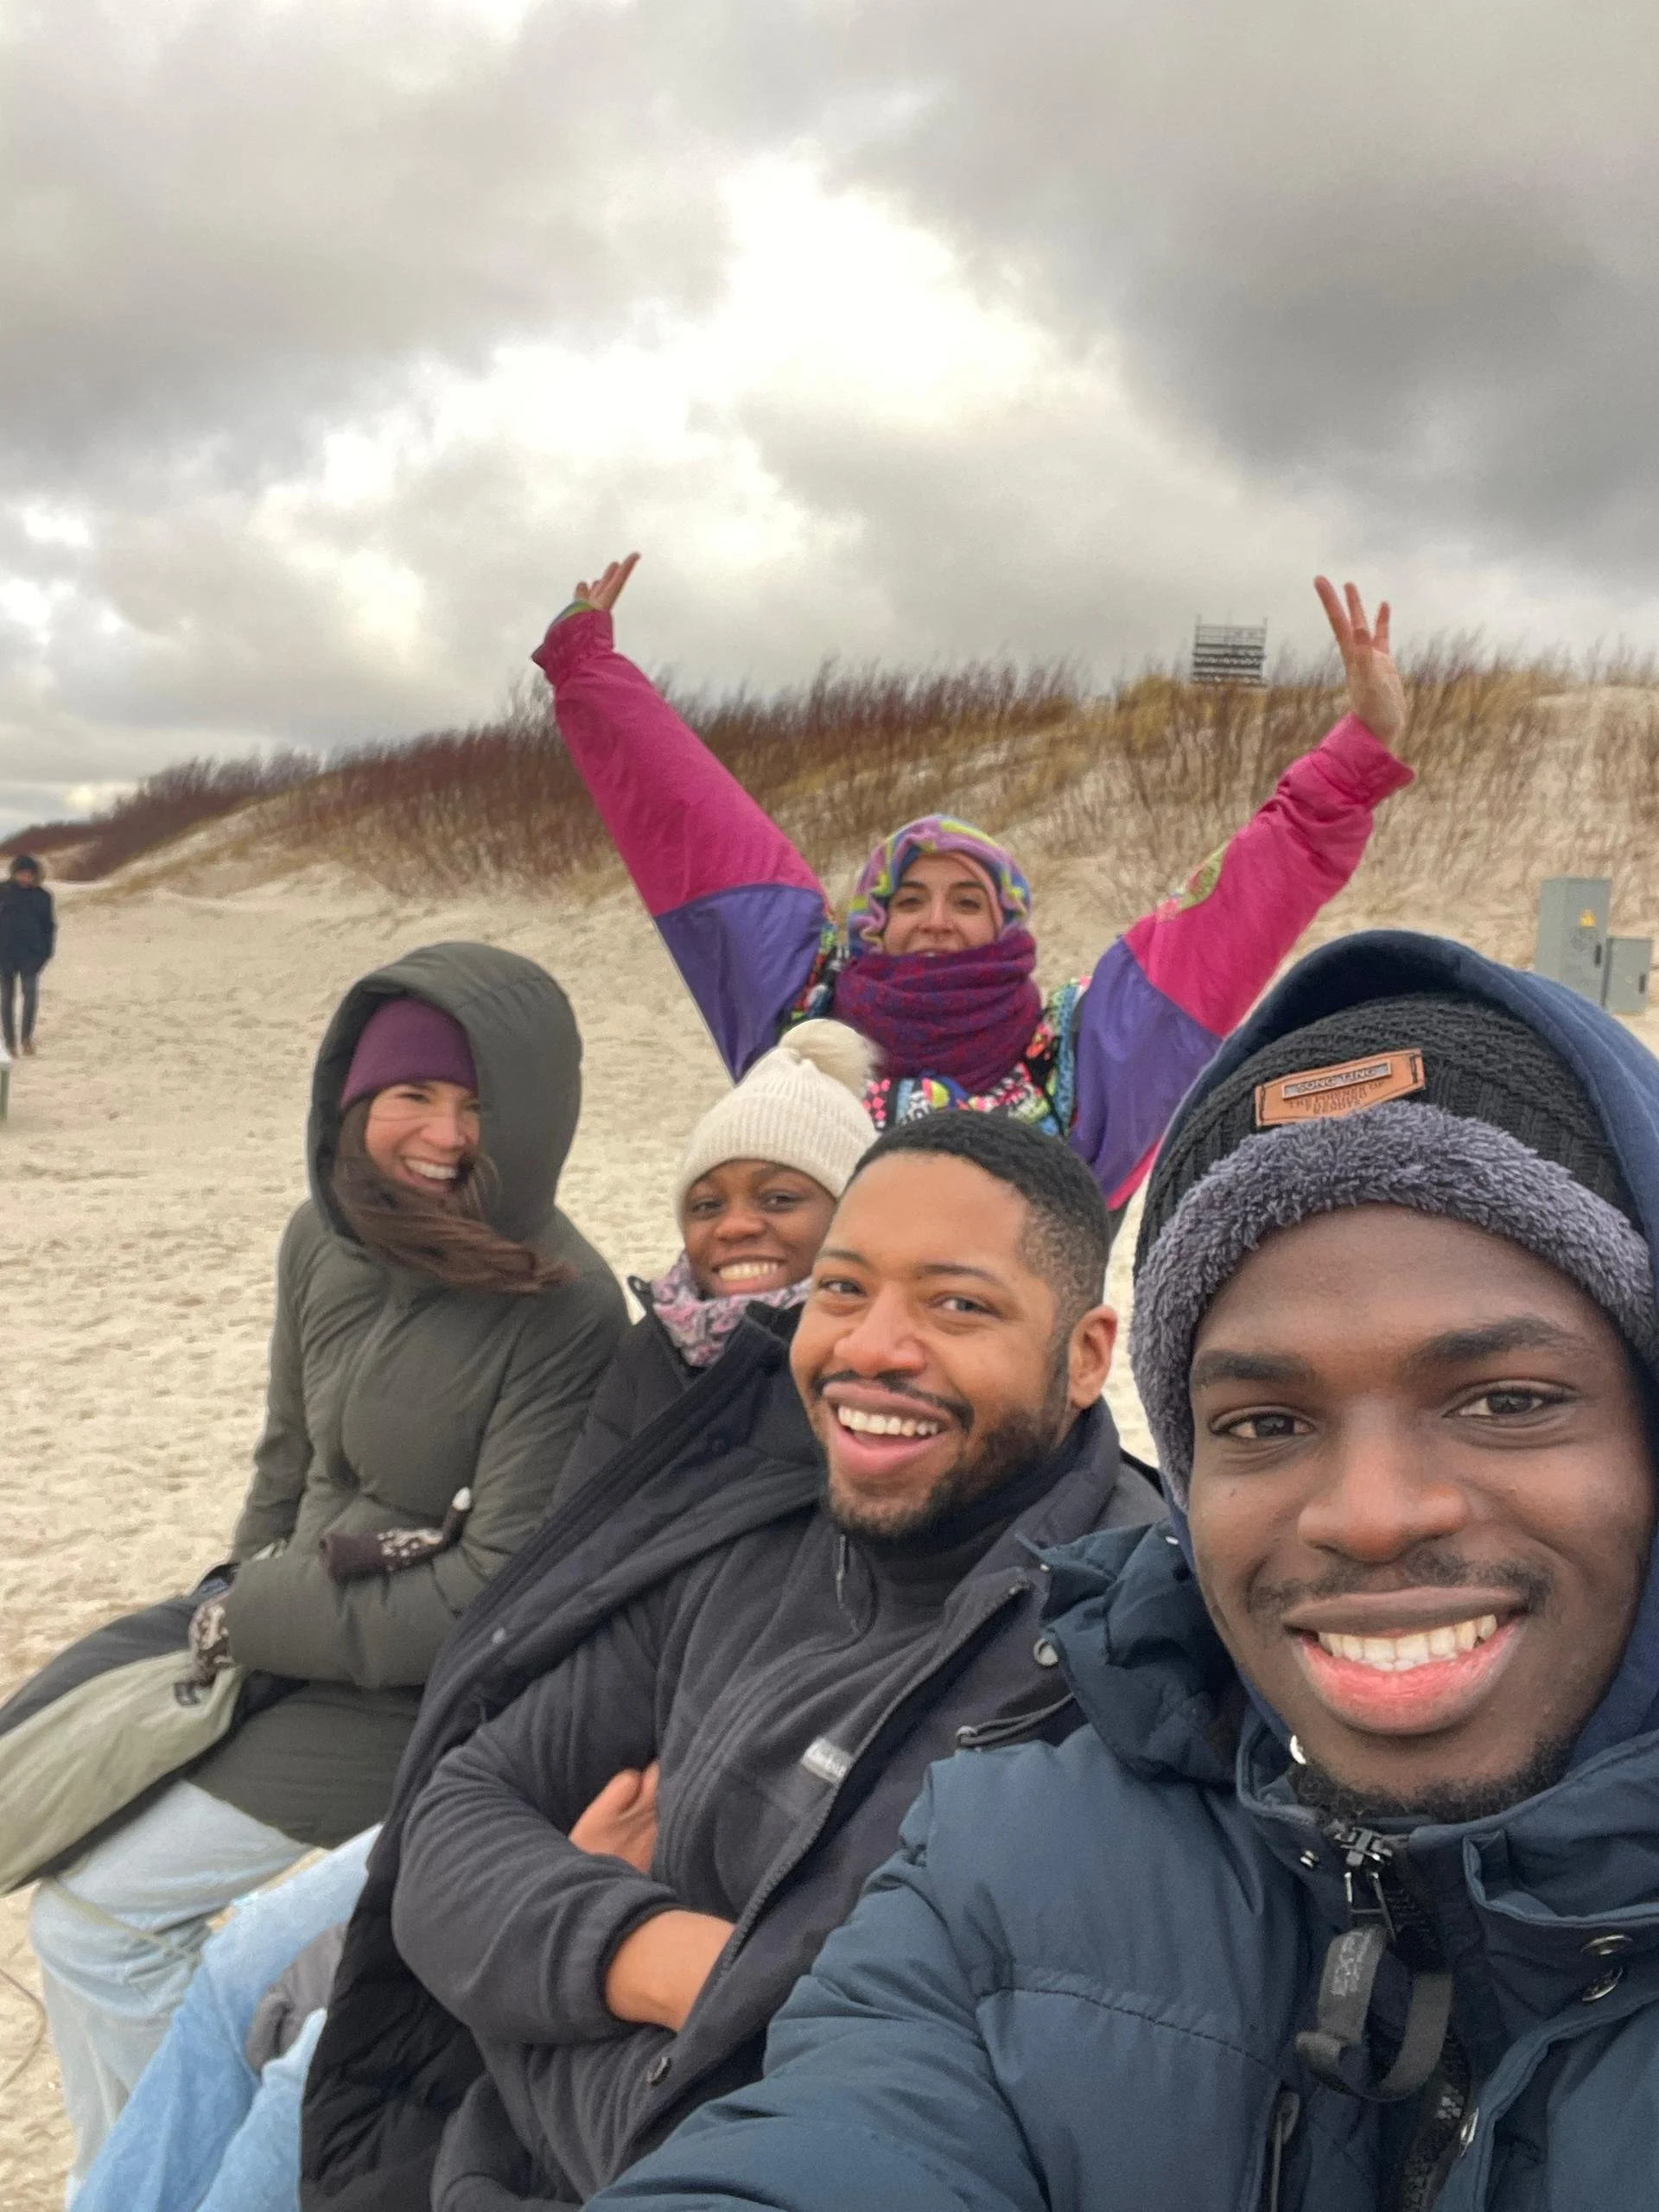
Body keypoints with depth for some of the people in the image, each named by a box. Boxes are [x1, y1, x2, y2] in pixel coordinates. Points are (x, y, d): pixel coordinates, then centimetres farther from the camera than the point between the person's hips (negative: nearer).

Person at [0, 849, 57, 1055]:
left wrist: (46, 951, 0)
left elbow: (49, 926, 10)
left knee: (30, 991, -19)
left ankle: (27, 1035, -13)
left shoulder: (42, 896, 3)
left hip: (31, 954, -1)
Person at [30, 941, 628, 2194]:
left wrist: (250, 1625, -15)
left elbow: (494, 1599, -23)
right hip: (289, 1615, 7)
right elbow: (291, 1455, 9)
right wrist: (247, 1602, -2)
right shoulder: (329, 1235, -6)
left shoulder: (565, 1315, -26)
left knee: (101, 1909, -5)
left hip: (425, 1693, -7)